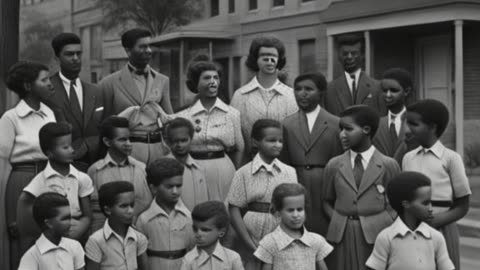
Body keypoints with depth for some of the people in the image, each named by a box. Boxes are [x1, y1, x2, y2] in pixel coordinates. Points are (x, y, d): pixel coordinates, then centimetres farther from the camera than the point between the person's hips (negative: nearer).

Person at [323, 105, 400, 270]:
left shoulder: (388, 165, 1)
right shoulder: (334, 165, 8)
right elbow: (327, 201, 15)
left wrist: (385, 222, -10)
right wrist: (337, 220, -2)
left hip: (376, 234, -2)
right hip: (342, 236, 2)